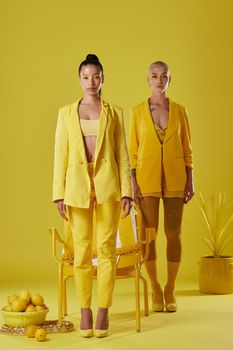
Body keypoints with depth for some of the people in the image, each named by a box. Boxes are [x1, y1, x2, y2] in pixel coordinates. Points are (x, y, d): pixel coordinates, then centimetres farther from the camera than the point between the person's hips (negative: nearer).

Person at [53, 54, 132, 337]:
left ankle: (103, 312, 8)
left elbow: (122, 154, 5)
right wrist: (59, 194, -1)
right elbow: (60, 155, 5)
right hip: (78, 186, 1)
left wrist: (126, 191, -2)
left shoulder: (115, 113, 8)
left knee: (106, 249, 0)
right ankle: (85, 311, 14)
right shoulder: (66, 113, 9)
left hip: (107, 185, 0)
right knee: (82, 251, 3)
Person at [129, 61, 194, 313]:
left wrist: (190, 180, 0)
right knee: (148, 234, -1)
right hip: (147, 179, -1)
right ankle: (156, 291, 14)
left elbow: (186, 149, 8)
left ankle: (170, 291, 15)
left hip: (175, 179, 1)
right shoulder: (138, 111, 3)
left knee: (173, 234, 3)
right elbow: (133, 150, 2)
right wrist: (133, 183, -5)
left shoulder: (179, 111, 6)